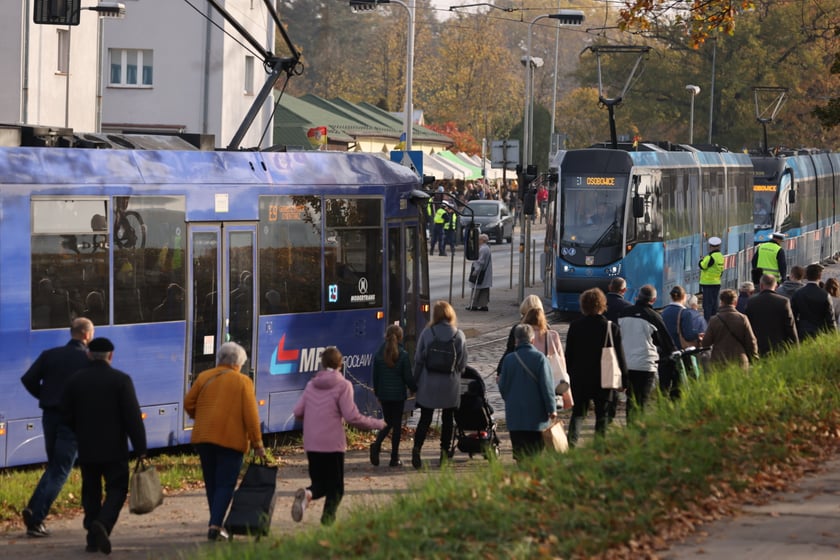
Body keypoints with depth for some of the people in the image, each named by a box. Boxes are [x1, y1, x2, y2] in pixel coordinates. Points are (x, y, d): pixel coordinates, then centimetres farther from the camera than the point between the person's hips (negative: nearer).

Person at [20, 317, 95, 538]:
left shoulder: (50, 355, 5)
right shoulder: (89, 359, -5)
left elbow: (28, 379, -1)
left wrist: (44, 396, 11)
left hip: (50, 415, 4)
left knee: (53, 466, 20)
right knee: (60, 471, 0)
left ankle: (33, 507, 5)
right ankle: (36, 518, -12)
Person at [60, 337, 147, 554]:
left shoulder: (75, 380, 1)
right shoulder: (121, 380, -9)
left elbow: (66, 414, 4)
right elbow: (133, 417, -11)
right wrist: (140, 448, -6)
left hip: (86, 449, 3)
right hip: (114, 448, -3)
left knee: (91, 492, 12)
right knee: (116, 489, 3)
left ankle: (93, 539, 8)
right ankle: (103, 523, -22)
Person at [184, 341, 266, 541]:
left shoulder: (204, 377, 7)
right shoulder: (243, 382, -2)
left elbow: (188, 403, 6)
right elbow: (250, 415, -8)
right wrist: (257, 443, -4)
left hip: (204, 437, 4)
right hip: (231, 439, -4)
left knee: (211, 483, 15)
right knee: (226, 484, -2)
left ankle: (215, 523, 20)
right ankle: (215, 525, -16)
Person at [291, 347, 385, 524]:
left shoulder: (311, 385, 8)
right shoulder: (343, 385, -8)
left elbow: (298, 412, 9)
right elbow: (352, 416, -13)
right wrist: (378, 424, 0)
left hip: (311, 444, 4)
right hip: (333, 444, -4)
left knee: (319, 483, 13)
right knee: (335, 486, 8)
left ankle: (307, 494, -19)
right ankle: (329, 515, -11)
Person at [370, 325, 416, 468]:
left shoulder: (379, 354, -2)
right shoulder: (403, 355, -11)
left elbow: (375, 376, 5)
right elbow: (408, 377, -8)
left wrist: (377, 393, 17)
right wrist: (415, 388, 10)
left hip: (383, 394, 3)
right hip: (398, 394, -3)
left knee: (388, 422, 16)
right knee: (397, 424, 6)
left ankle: (377, 444, -12)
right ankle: (394, 458, 8)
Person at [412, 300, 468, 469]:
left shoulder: (427, 333, -6)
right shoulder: (459, 335, -5)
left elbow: (418, 359, -2)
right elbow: (463, 363, -1)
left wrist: (416, 381, 7)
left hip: (428, 384, 0)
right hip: (451, 385, 0)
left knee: (425, 419, 6)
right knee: (448, 418, 14)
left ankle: (417, 448, -12)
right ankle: (445, 451, 11)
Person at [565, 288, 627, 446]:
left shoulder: (575, 326, -2)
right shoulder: (612, 328, -7)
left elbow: (568, 355, 4)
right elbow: (620, 356, -3)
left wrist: (569, 376, 13)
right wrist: (624, 378, 7)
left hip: (580, 379, 2)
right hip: (604, 379, -2)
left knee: (578, 412, 10)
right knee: (603, 415, 9)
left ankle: (572, 439, -11)